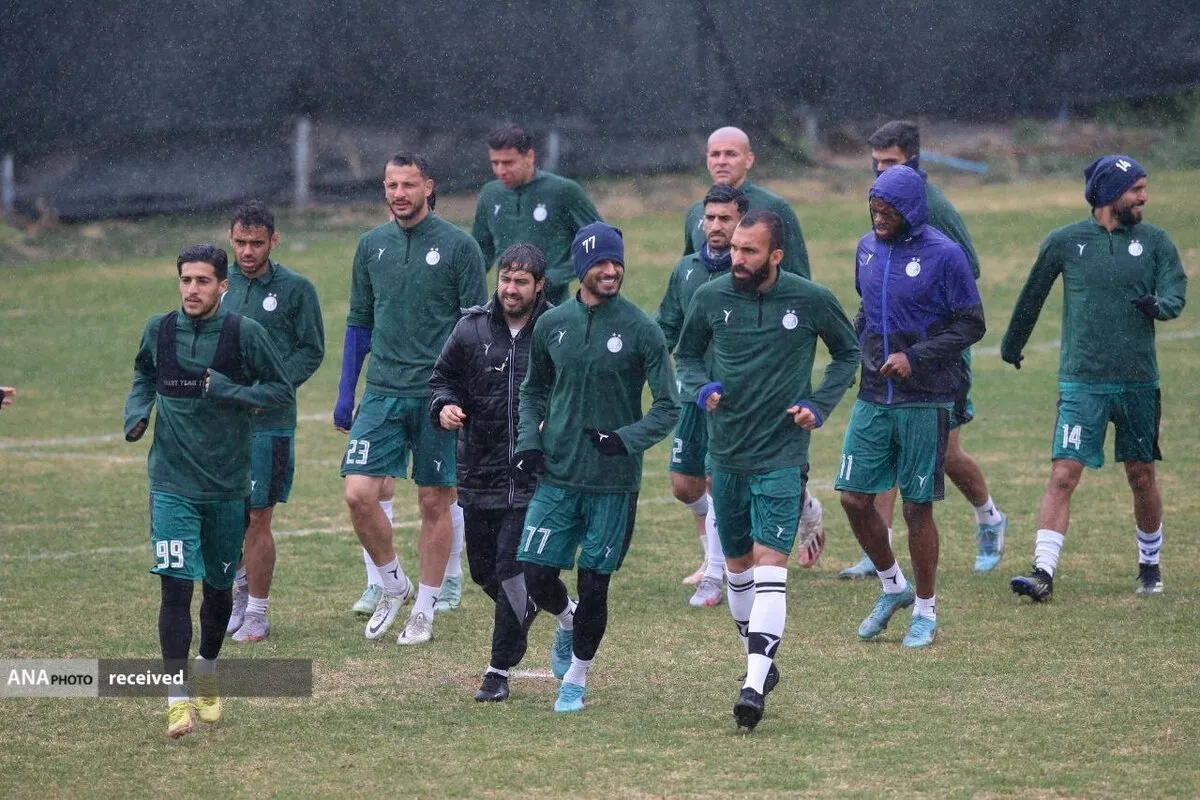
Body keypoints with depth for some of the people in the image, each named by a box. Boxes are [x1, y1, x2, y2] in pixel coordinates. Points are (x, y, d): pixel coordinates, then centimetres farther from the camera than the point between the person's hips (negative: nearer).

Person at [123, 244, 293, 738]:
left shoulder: (244, 333, -7)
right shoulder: (159, 330, 0)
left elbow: (283, 392, -3)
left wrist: (227, 391, -17)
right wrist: (137, 411, 1)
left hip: (229, 487, 0)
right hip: (172, 486, 0)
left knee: (219, 588, 14)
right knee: (175, 586, -13)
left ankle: (207, 678, 39)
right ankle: (177, 701, -12)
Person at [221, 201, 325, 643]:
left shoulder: (295, 288, -2)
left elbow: (311, 351, -1)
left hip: (269, 421, -4)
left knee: (257, 520, -1)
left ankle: (256, 615, 10)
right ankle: (239, 590, 29)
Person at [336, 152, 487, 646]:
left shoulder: (458, 247, -4)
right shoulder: (372, 245, 8)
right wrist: (345, 395, 12)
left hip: (439, 396, -3)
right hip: (382, 393, 3)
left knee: (435, 503, 3)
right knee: (359, 494, -8)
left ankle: (424, 610, 15)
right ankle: (392, 585, 13)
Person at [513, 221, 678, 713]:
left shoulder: (641, 330, -7)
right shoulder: (552, 324, 3)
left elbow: (667, 408, -5)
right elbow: (534, 390, 18)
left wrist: (626, 439, -21)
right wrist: (528, 441, 2)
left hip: (614, 482, -3)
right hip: (557, 475, 3)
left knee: (594, 584, 2)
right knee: (535, 574, -3)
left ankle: (576, 678, 22)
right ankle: (566, 621, 32)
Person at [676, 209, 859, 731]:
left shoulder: (812, 301, -7)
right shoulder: (710, 298, -2)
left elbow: (847, 354, 10)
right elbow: (688, 355, 14)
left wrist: (819, 406, -3)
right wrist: (701, 388, -7)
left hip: (782, 456, -4)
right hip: (726, 453, 4)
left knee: (770, 566, -15)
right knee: (737, 566, 14)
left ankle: (754, 686, -22)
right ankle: (761, 661, 34)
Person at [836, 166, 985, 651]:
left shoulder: (943, 255, -11)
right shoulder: (867, 248, 8)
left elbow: (971, 325, -8)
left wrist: (916, 356, -17)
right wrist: (855, 343, 3)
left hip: (924, 401, -5)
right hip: (872, 398, 6)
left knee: (917, 506, 1)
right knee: (854, 497, 1)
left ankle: (926, 610, 16)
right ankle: (892, 586, 23)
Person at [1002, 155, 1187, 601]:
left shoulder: (1154, 241, 5)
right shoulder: (1064, 242, 0)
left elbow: (1176, 293, -3)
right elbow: (1032, 296, 13)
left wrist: (1159, 305, -26)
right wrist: (1012, 344, 24)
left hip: (1138, 381, 2)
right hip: (1082, 381, -2)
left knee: (1142, 477, 11)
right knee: (1063, 475, -11)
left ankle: (1150, 565, 30)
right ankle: (1043, 573, -13)